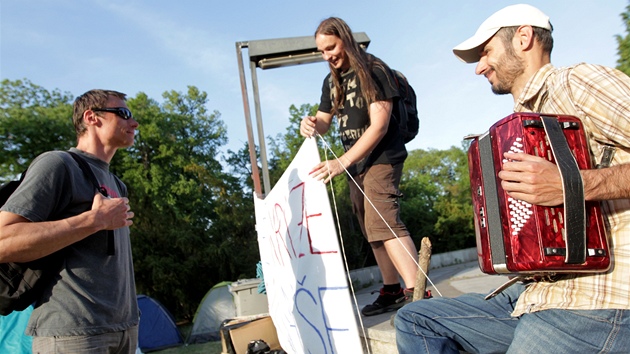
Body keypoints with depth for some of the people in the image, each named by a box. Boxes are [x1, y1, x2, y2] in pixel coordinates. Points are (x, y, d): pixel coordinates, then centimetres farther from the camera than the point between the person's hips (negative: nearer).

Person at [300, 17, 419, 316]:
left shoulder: (373, 70, -11)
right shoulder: (332, 82, 12)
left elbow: (380, 125, -19)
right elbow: (324, 121, 17)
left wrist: (342, 162, -26)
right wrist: (311, 124, -10)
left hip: (382, 158, -8)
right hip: (357, 164, 8)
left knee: (383, 223, -23)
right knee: (373, 230, 9)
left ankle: (417, 293, -24)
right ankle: (392, 291, 18)